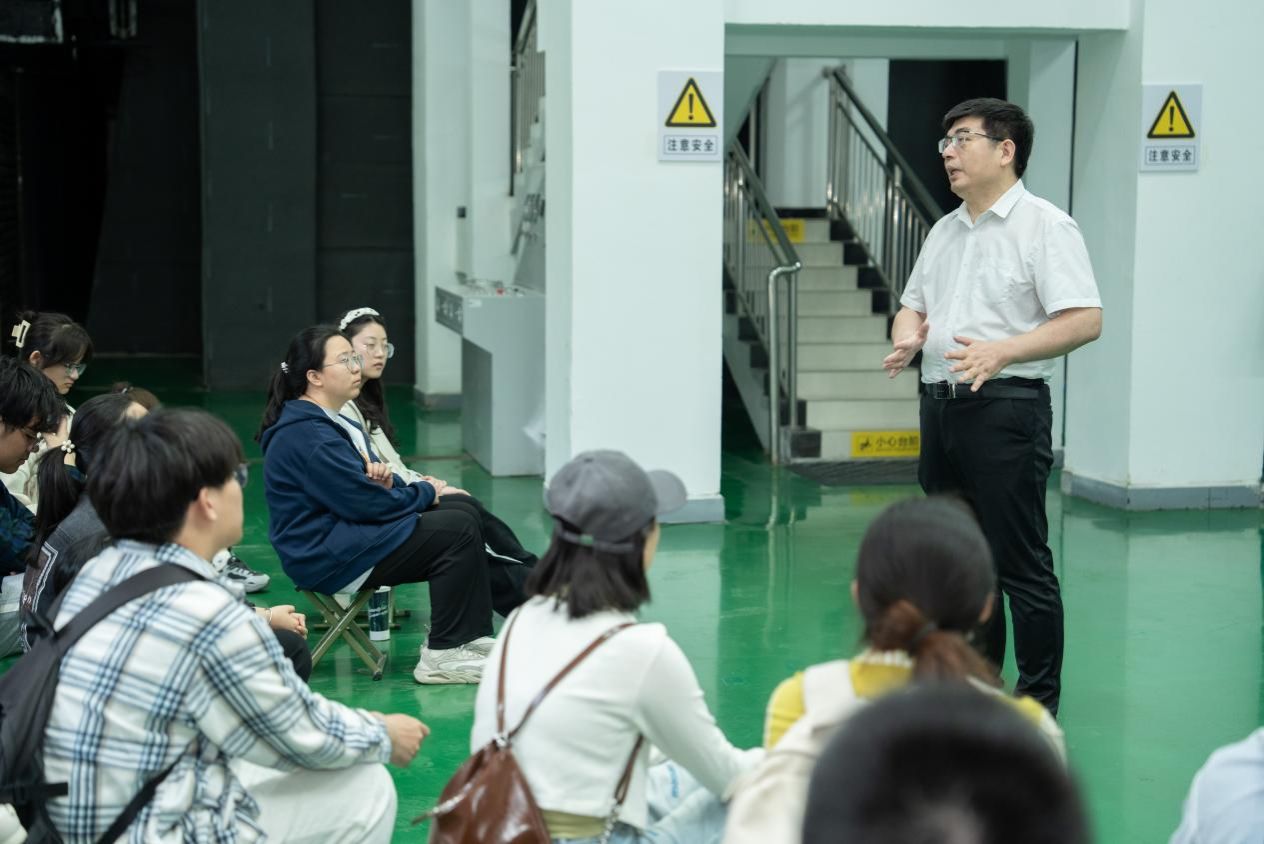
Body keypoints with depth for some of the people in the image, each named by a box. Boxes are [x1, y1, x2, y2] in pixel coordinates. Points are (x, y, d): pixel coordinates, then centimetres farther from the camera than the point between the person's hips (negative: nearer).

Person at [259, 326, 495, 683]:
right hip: (330, 559, -11)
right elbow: (365, 503, -22)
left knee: (464, 518, 5)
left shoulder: (330, 422, 14)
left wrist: (386, 480, -6)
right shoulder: (307, 436, -19)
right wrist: (427, 492, -6)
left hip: (345, 537, 11)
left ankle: (473, 637, 3)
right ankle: (442, 654, -13)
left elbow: (365, 485, 19)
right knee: (458, 531, -16)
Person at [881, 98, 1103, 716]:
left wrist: (1000, 351, -25)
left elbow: (1085, 319, -15)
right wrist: (905, 339, 1)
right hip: (940, 404, 8)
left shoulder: (1044, 226, -7)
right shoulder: (944, 231, 17)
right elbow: (912, 305, 26)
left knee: (1020, 565, -5)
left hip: (1006, 406, -8)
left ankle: (1039, 706, 3)